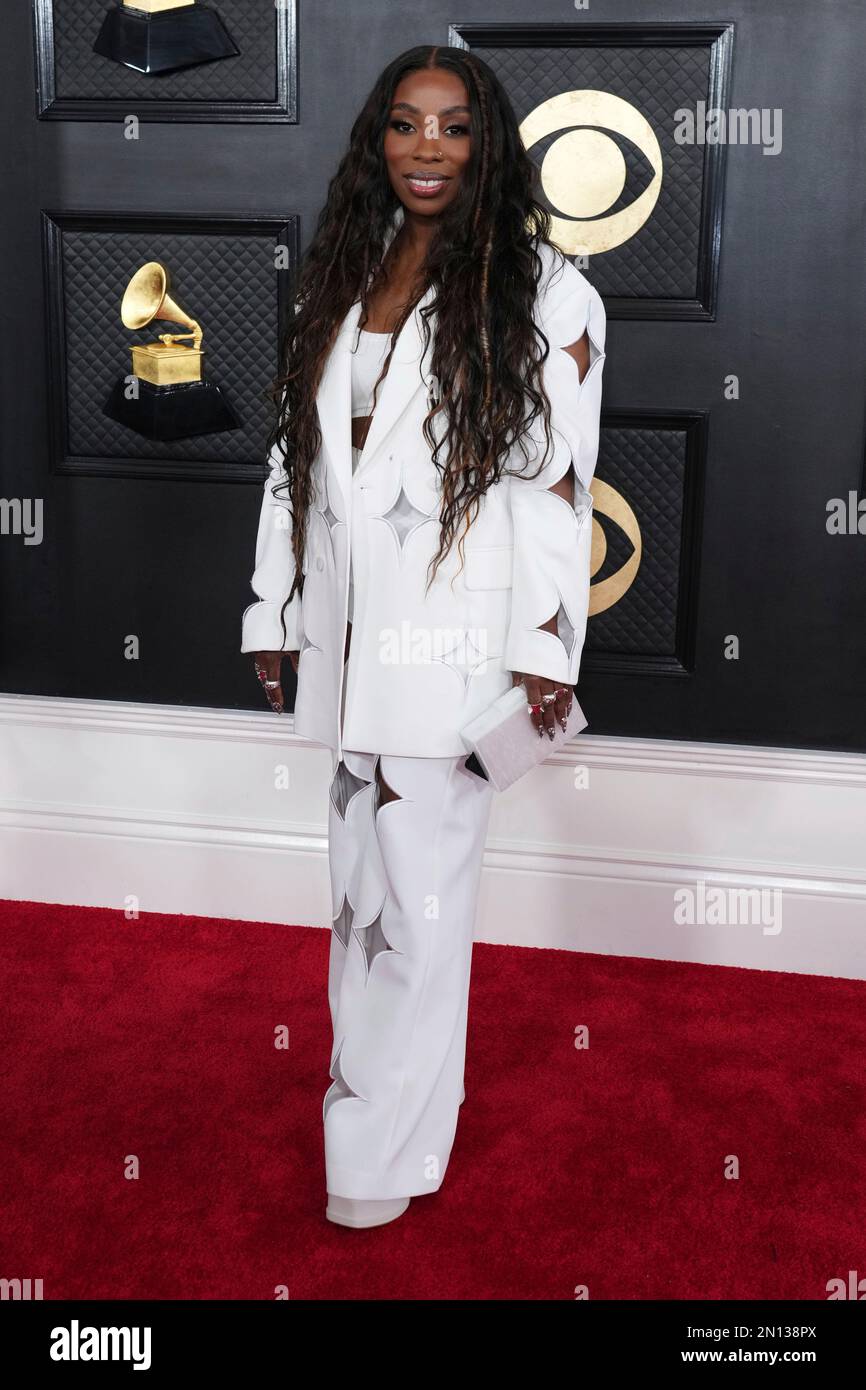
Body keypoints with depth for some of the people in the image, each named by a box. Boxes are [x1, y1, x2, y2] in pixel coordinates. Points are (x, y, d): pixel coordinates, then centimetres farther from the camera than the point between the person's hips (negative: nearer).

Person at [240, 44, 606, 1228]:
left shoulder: (541, 291, -5)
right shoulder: (338, 282, 12)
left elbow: (555, 477, -8)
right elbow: (296, 457, 14)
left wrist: (544, 654, -12)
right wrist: (277, 614, 14)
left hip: (455, 642, -5)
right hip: (350, 632, 6)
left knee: (420, 896, 0)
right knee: (362, 879, 15)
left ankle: (387, 1148, 14)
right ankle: (375, 1082, 33)